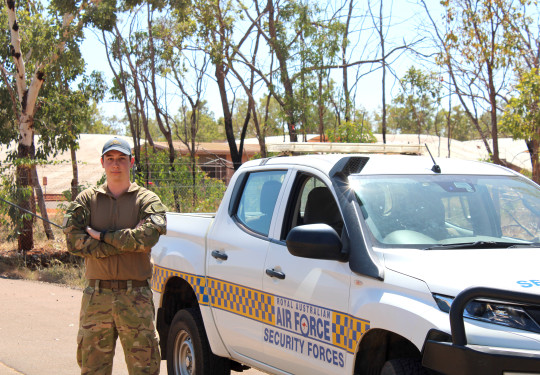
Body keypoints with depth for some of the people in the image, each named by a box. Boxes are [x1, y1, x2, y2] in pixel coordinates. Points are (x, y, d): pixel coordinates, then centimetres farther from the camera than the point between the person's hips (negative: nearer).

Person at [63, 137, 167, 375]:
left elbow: (148, 237, -14)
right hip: (96, 296, 2)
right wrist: (125, 243, -10)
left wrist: (102, 236, -6)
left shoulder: (147, 200, 6)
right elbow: (73, 239, -6)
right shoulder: (87, 200, 11)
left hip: (136, 298, -2)